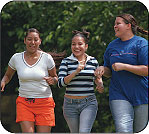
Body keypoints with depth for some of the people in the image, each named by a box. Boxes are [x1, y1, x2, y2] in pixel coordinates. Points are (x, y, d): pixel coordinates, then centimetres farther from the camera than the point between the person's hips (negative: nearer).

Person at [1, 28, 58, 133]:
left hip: (44, 103, -1)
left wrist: (52, 80, -14)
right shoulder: (16, 58, 2)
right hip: (24, 103, 1)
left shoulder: (47, 58, -3)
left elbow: (55, 78, 10)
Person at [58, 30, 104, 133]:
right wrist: (76, 72, -21)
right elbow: (60, 83, -10)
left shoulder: (93, 61, 5)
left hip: (89, 103, 0)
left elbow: (98, 77, 23)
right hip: (70, 104, 1)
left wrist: (100, 86, 1)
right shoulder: (66, 62, 0)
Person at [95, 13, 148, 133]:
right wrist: (103, 69, -4)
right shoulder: (112, 46, 12)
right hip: (119, 96, 3)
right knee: (123, 130, -16)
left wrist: (124, 66, -17)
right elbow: (109, 72, 19)